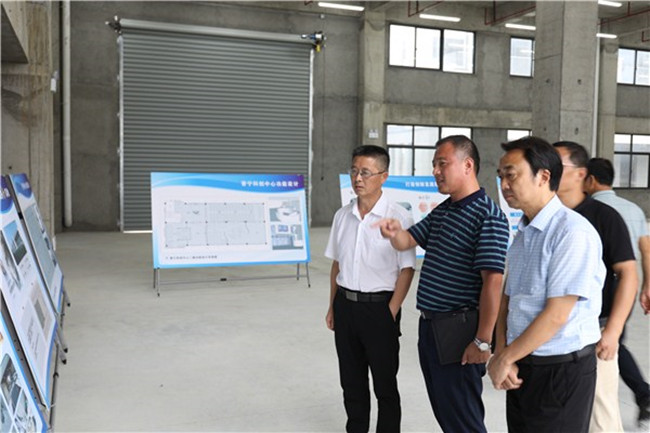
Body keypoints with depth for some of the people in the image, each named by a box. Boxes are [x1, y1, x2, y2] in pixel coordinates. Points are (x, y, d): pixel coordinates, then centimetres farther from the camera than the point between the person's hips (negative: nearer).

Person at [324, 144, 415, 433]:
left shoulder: (398, 217, -13)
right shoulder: (343, 215, 5)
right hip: (345, 304, 5)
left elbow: (407, 270, -10)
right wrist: (333, 306, 11)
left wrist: (391, 312, -13)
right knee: (351, 379, 18)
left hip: (379, 307, -5)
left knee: (385, 383, 9)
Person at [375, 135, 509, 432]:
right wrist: (395, 233, -8)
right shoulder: (441, 211, 11)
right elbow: (407, 241, 16)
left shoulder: (487, 216, -17)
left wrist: (483, 341, -21)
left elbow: (492, 282, -21)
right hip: (429, 327, 9)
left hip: (458, 333, -9)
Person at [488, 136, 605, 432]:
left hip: (562, 371, -7)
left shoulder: (573, 231, -17)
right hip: (521, 367, 7)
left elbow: (557, 314, -20)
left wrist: (505, 358, -11)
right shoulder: (522, 234, 9)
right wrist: (500, 353, -5)